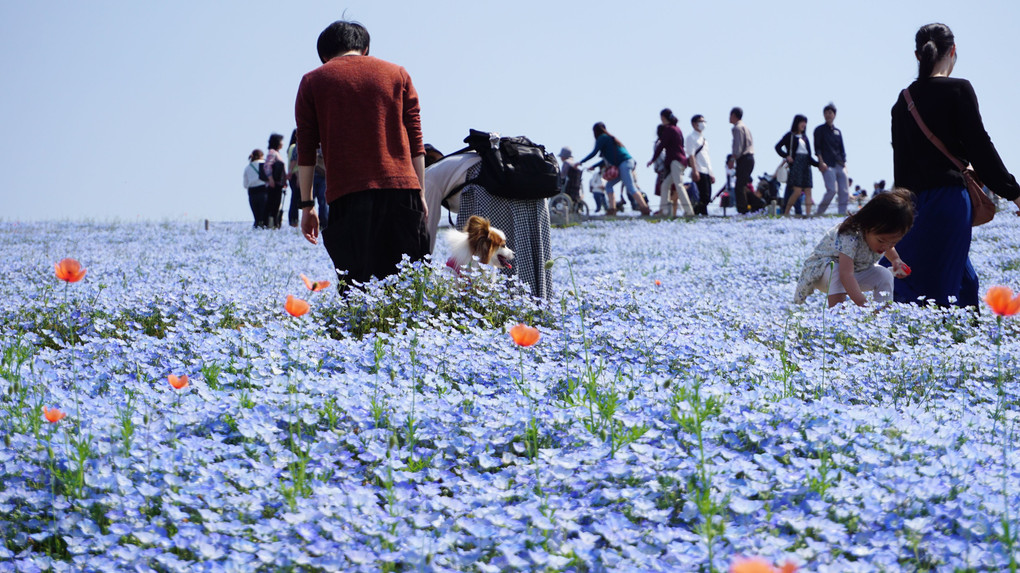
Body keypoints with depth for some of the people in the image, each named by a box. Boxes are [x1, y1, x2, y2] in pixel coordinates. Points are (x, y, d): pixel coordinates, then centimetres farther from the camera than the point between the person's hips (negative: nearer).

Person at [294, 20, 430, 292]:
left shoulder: (313, 81, 11)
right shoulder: (397, 74, 14)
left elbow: (306, 149, 7)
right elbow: (415, 141, 11)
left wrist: (306, 204, 10)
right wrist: (420, 195, 13)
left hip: (347, 191, -1)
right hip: (400, 188, 1)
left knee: (354, 283, -4)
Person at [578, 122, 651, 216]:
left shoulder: (602, 138, -2)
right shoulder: (609, 138, 26)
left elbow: (594, 153, -8)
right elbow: (607, 159, 32)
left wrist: (581, 162, 0)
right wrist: (594, 167, 34)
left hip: (624, 164, -10)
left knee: (631, 188, -15)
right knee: (609, 186, 12)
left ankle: (645, 208, -23)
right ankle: (612, 209, 4)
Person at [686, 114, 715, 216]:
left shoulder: (704, 139, 23)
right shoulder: (691, 137, -1)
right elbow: (691, 155, -11)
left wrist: (711, 173, 21)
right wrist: (694, 171, -20)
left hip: (707, 172, 8)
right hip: (699, 172, -8)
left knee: (707, 198, 3)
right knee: (705, 197, -15)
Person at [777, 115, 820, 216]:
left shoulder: (804, 137, 20)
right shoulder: (790, 135, 4)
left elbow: (809, 155, 19)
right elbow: (778, 147, 2)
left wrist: (818, 164, 8)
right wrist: (786, 156, -11)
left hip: (806, 164, 6)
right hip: (795, 163, -6)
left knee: (808, 190, -3)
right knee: (797, 190, -14)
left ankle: (808, 213, -7)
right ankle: (786, 212, -4)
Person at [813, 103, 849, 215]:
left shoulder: (837, 131, 20)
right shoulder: (820, 130, 5)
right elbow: (817, 148, -3)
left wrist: (844, 164, 12)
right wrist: (821, 162, -14)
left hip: (839, 165, 6)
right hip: (827, 166, -6)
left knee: (845, 192, -3)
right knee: (832, 190, -18)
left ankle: (842, 213, 0)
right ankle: (819, 212, -4)